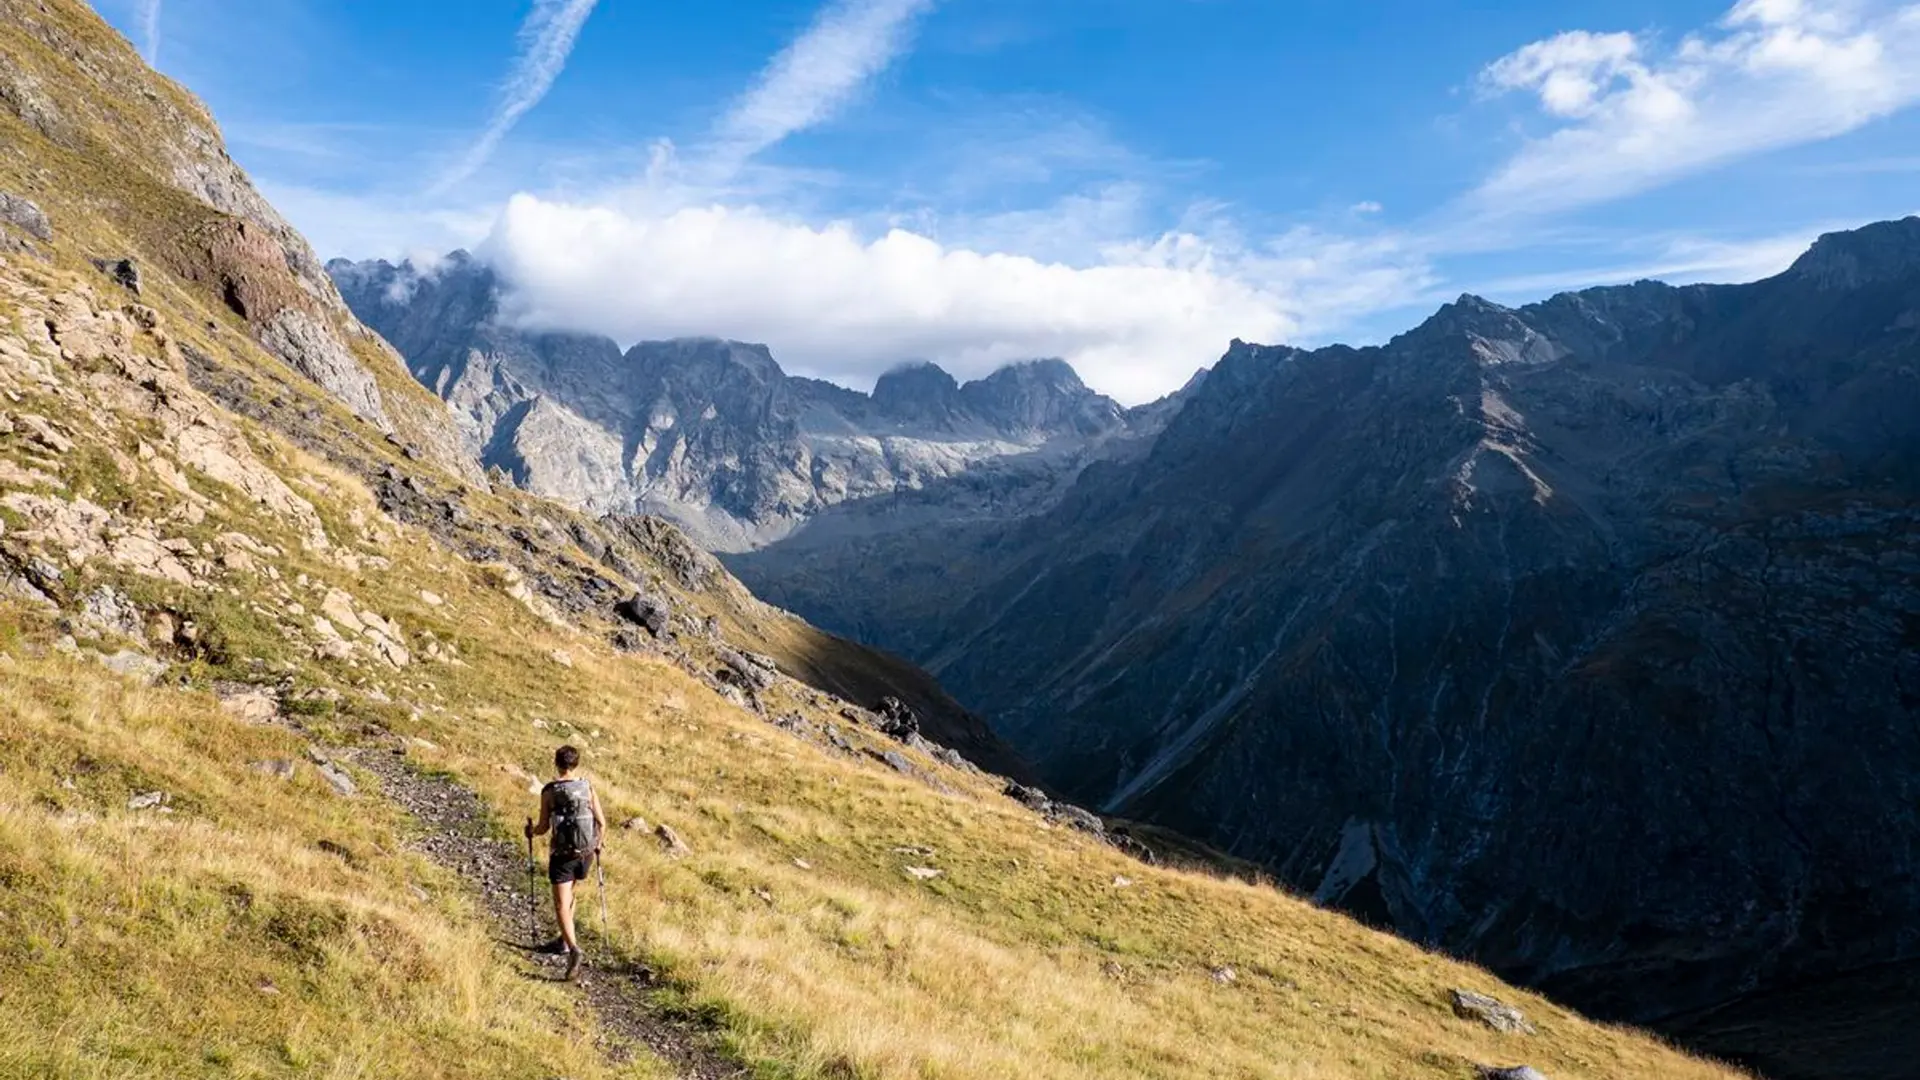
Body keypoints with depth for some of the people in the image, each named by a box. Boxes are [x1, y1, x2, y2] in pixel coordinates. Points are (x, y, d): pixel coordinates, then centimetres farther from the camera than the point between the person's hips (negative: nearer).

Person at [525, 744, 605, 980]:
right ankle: (564, 940, 33)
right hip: (585, 853, 4)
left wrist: (531, 831, 17)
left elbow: (544, 828, -6)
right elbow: (602, 823, -2)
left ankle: (573, 947, -25)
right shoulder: (588, 788, -2)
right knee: (569, 894, 27)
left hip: (562, 854, -4)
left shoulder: (549, 791, -8)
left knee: (562, 905, -5)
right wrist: (597, 845, 17)